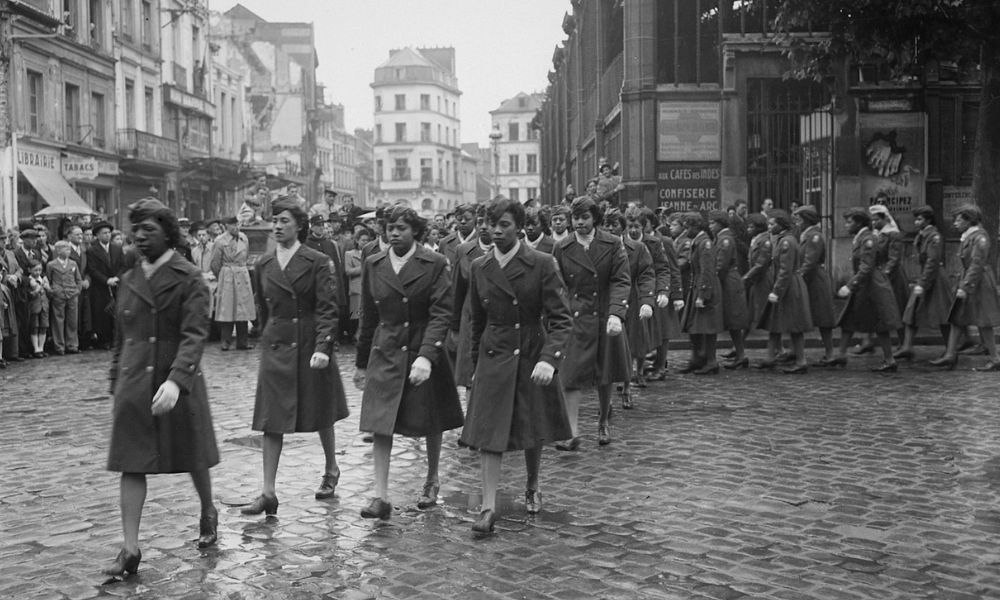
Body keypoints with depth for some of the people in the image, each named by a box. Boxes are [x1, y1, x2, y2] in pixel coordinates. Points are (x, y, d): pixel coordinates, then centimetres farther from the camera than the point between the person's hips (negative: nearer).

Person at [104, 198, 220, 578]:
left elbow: (194, 336, -18)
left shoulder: (189, 280, -8)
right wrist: (116, 383, 15)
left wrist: (176, 380, -31)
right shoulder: (128, 281, 9)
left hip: (178, 386, -4)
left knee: (193, 459, 11)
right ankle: (130, 549, 2)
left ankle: (208, 514, 38)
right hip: (133, 387, 4)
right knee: (131, 465, 0)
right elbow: (121, 338, 17)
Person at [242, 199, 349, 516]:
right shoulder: (263, 265, 7)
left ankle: (331, 470, 35)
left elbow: (328, 309, -12)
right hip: (275, 347, 3)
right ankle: (268, 492, -1)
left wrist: (323, 348, -22)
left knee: (320, 415, 11)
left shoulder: (317, 262, -7)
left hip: (310, 345, -3)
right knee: (271, 421, -3)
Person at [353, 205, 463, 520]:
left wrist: (426, 355, -26)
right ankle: (381, 497, -4)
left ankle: (432, 482, 34)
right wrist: (361, 362, 14)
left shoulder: (435, 264, -8)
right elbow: (368, 317, 11)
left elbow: (441, 313, -14)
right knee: (379, 424, -8)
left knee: (430, 424, 12)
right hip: (385, 354, 2)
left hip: (425, 352, -2)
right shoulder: (374, 265, 4)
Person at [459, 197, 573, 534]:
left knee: (533, 432, 13)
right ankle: (488, 507, -1)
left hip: (533, 358, -1)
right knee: (488, 433, -6)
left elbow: (561, 319, -13)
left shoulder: (541, 265, -10)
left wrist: (549, 359, -26)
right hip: (494, 359, 2)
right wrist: (477, 362, 15)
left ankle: (532, 487, 38)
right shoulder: (479, 268, 1)